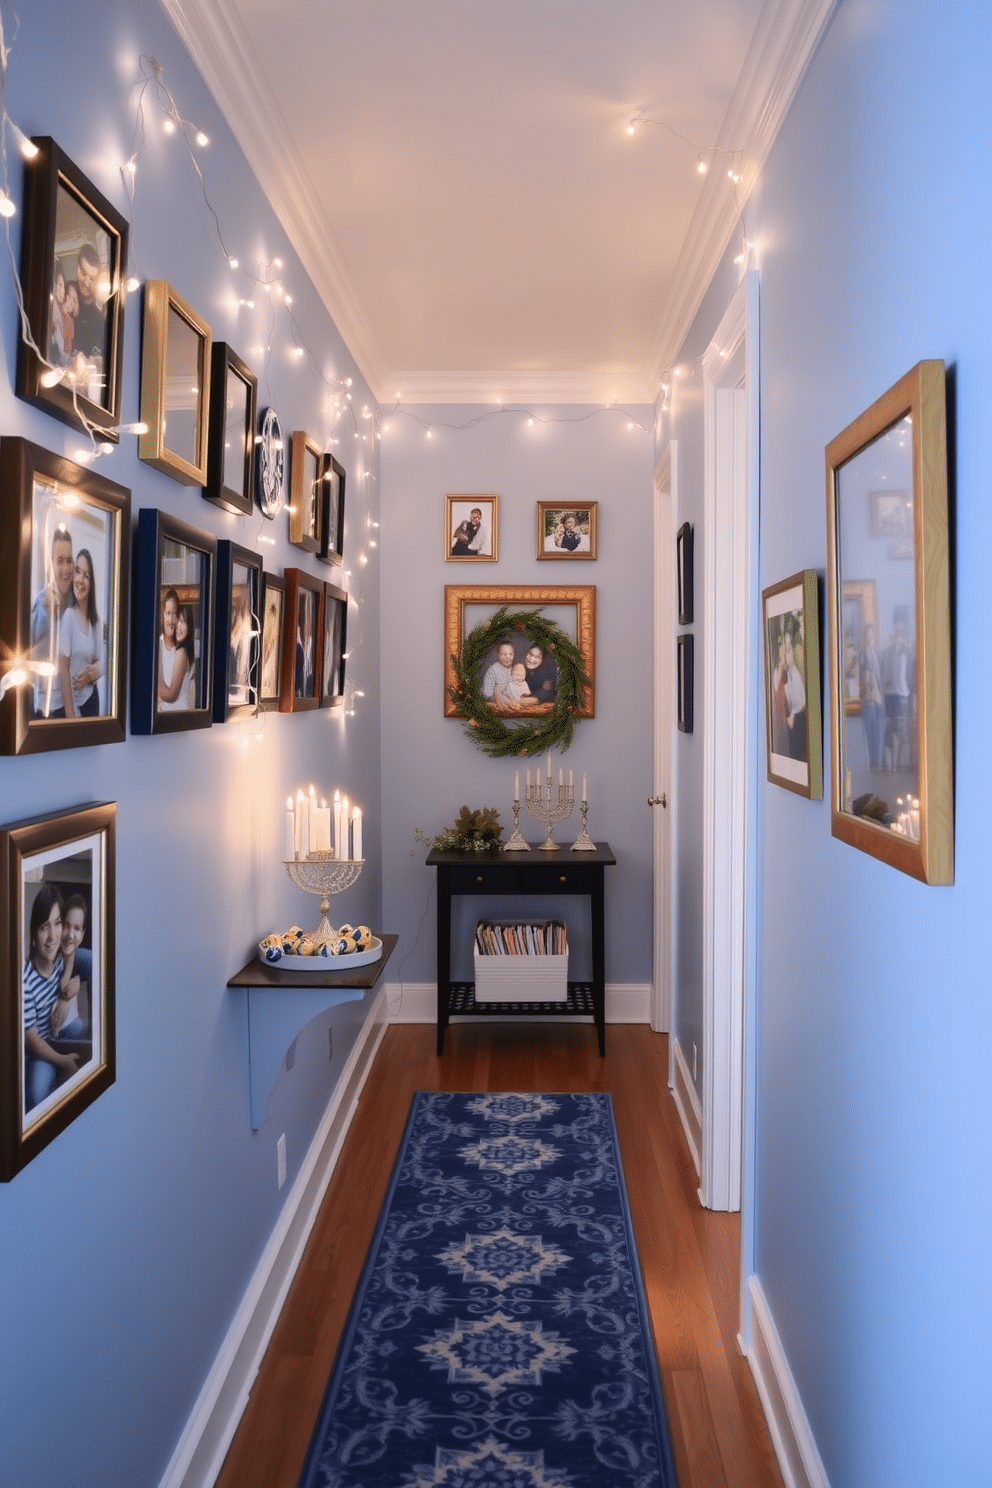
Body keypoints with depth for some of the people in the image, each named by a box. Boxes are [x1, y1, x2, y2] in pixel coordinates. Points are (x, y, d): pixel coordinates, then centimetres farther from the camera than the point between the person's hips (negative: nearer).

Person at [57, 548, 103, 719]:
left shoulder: (96, 620, 3)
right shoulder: (68, 616, -12)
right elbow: (63, 667, -14)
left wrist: (92, 672, -12)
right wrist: (69, 713, -17)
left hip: (91, 698, 5)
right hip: (73, 700, -5)